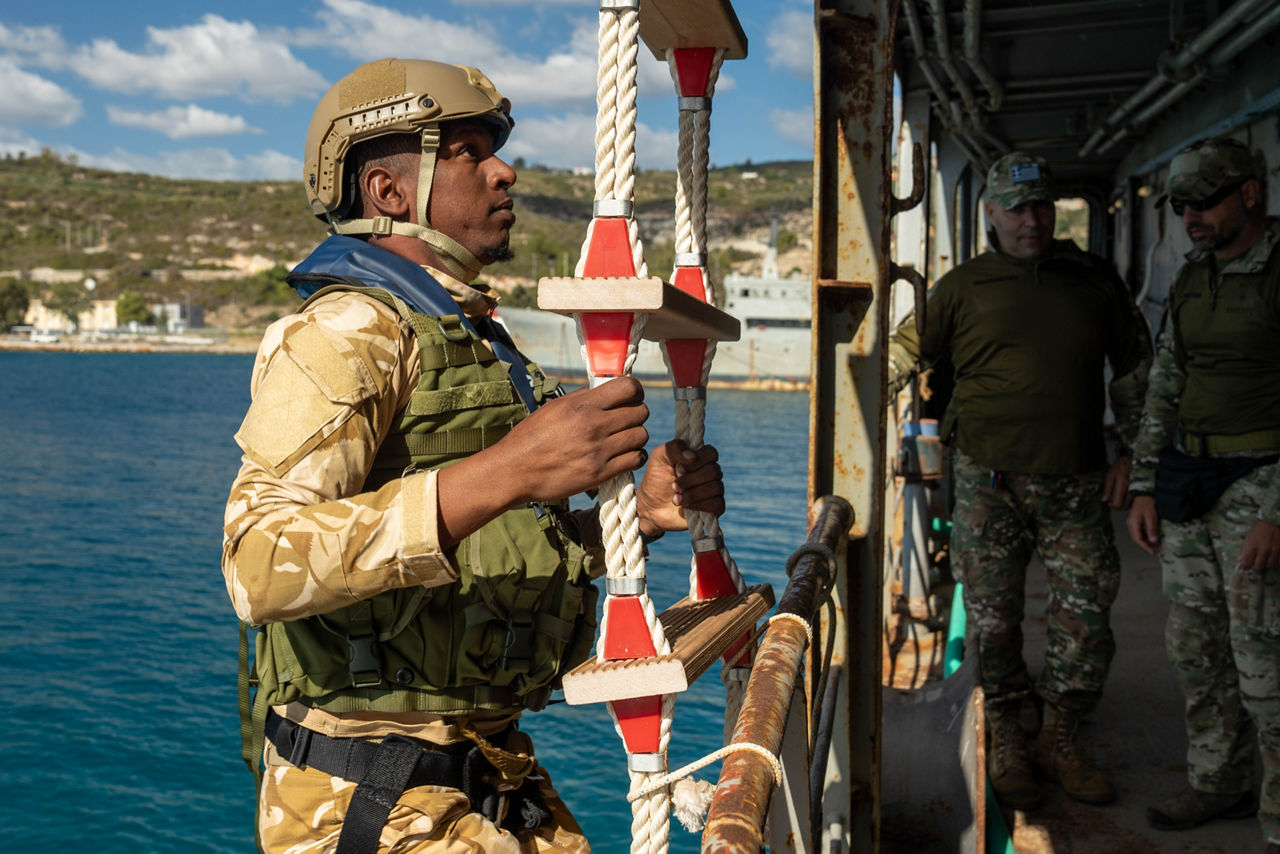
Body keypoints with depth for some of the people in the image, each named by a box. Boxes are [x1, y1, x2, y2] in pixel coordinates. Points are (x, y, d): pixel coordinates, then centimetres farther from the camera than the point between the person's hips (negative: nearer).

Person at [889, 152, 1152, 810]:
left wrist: (1131, 453, 11)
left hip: (1076, 481, 2)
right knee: (993, 619, 3)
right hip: (988, 477, -2)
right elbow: (906, 349, 8)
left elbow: (1135, 368, 17)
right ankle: (1006, 745, 20)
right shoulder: (964, 286, 3)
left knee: (1086, 618, 3)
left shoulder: (1095, 279, 10)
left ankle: (1059, 740, 23)